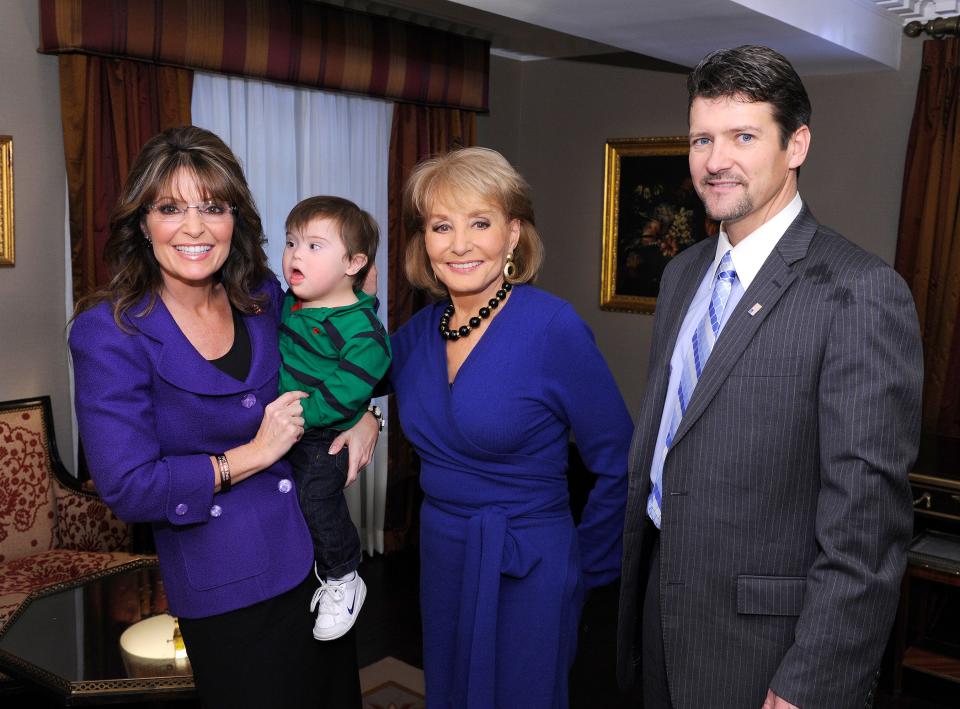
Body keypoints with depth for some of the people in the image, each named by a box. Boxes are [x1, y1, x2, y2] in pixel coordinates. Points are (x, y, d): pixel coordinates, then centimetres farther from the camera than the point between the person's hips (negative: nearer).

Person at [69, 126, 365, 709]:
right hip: (229, 592, -5)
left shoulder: (264, 295, -1)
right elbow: (127, 487, -18)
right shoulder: (109, 332, -15)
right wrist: (253, 455, -18)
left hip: (322, 553, 5)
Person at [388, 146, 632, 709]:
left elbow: (619, 465, -13)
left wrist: (585, 565, -4)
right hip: (440, 560, 6)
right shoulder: (419, 332, -1)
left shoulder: (553, 326, -19)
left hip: (525, 573, -6)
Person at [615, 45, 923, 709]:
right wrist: (637, 581, 15)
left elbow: (866, 517, -20)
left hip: (771, 645, -7)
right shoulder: (683, 273, 6)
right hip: (663, 613, 7)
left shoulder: (861, 293, -19)